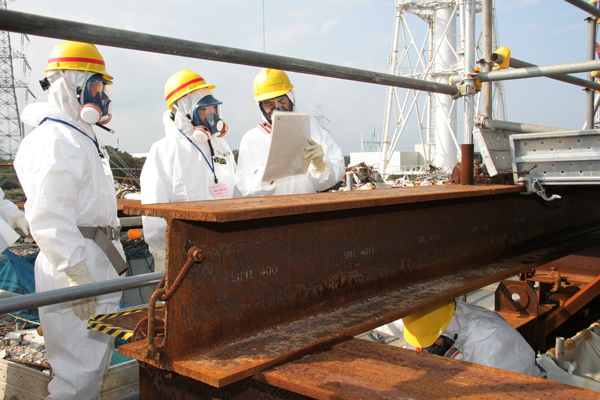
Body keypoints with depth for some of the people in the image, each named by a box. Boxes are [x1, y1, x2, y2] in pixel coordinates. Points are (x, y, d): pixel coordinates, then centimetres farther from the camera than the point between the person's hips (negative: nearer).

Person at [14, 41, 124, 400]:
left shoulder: (83, 137, 19)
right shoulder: (53, 140, -15)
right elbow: (48, 219, -23)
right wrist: (77, 274, -25)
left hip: (98, 265, 10)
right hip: (75, 267, -10)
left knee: (98, 360, 17)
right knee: (79, 368, -5)